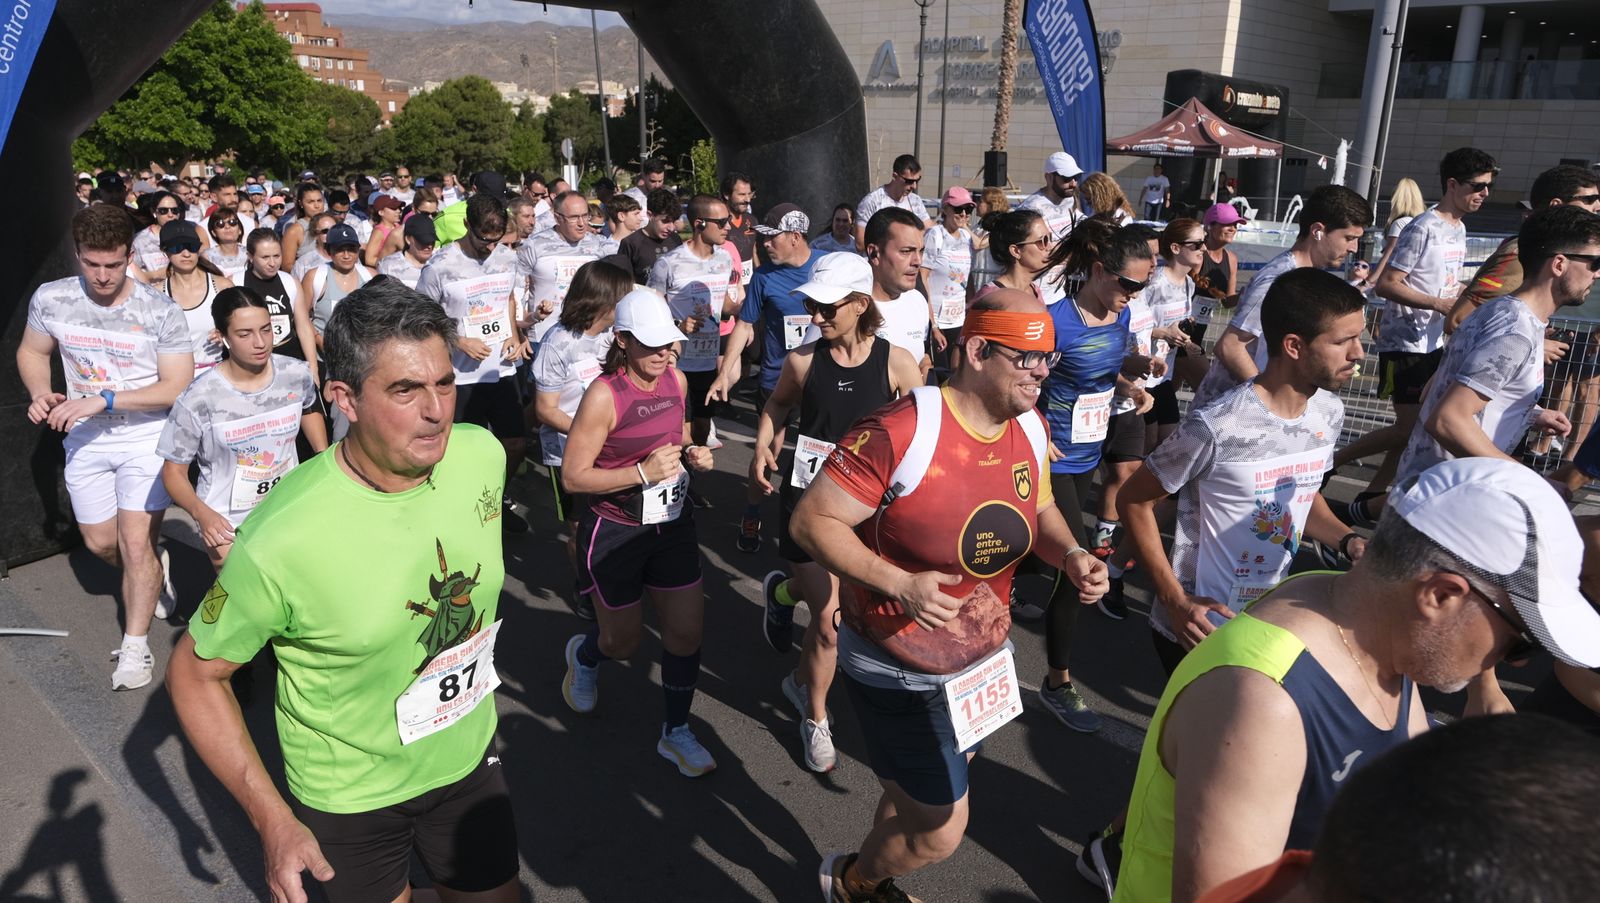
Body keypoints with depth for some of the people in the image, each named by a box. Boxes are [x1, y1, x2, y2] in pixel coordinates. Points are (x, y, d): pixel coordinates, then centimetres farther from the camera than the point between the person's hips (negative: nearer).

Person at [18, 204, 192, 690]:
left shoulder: (159, 311, -17)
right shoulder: (50, 299, -7)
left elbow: (177, 388, -17)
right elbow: (31, 351, 11)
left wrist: (103, 400, -25)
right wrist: (41, 393, -10)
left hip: (147, 436, -4)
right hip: (86, 439, 4)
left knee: (135, 544, -6)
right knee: (101, 544, 14)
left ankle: (135, 646, 7)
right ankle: (152, 573, 46)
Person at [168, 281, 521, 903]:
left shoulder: (481, 455, -16)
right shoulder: (279, 540, -31)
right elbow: (195, 672, -15)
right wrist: (272, 819, -18)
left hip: (468, 757, 4)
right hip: (347, 795, -3)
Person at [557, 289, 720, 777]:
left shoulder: (677, 380, -1)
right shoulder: (604, 394, -21)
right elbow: (572, 476, -20)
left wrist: (693, 453, -3)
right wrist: (643, 472, -28)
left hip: (673, 523, 5)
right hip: (614, 534, -5)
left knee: (687, 631, 6)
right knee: (625, 641, 12)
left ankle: (676, 732, 26)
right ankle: (583, 653, 49)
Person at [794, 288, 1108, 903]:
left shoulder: (1031, 427, -4)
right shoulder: (900, 432, -28)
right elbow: (810, 521, -23)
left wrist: (1070, 554, -9)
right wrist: (901, 585, -33)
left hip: (982, 661, 7)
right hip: (899, 672, -7)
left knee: (915, 795, 27)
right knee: (941, 833, 4)